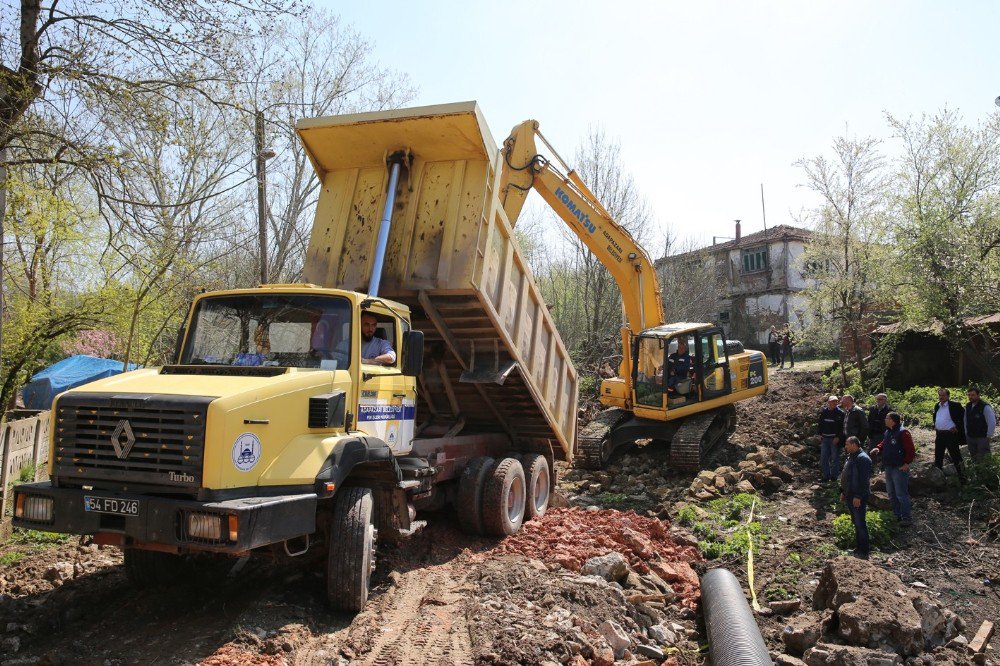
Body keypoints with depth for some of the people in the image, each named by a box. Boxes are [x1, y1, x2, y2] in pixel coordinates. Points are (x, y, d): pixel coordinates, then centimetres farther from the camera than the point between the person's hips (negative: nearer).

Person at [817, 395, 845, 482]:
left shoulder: (840, 413, -7)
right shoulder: (823, 412, 6)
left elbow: (841, 427, -9)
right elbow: (820, 424, 15)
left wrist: (838, 437, -14)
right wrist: (820, 434, 8)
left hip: (835, 439, -4)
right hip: (825, 438, 5)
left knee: (835, 457, 4)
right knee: (823, 458, 6)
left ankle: (834, 475, 14)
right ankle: (826, 475, 14)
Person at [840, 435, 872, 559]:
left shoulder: (862, 459, -18)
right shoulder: (850, 457, 13)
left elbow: (864, 480, -23)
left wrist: (858, 497, -24)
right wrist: (843, 492, 20)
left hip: (858, 498, -10)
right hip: (850, 496, 10)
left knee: (860, 523, -4)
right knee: (856, 522, 16)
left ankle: (864, 551, 4)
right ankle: (860, 546, 26)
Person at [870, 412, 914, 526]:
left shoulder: (903, 433, -18)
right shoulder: (887, 432, 10)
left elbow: (911, 450, -18)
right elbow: (884, 444, 24)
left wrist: (907, 463, -18)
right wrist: (878, 448, 4)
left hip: (899, 468, -10)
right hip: (888, 467, 10)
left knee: (901, 494, -6)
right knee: (891, 494, 16)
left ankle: (907, 518, 3)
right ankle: (897, 515, 28)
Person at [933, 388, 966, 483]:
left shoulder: (954, 406, -9)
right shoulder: (937, 406, 13)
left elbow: (963, 415, -9)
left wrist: (957, 427, -11)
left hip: (950, 434, -7)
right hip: (939, 435, 7)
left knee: (955, 457, -1)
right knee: (938, 457, 13)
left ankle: (962, 477, 8)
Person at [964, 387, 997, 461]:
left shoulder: (985, 407, -15)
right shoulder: (968, 406, 6)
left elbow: (992, 423, -17)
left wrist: (988, 436, -13)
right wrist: (966, 433, 14)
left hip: (982, 438, -6)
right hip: (970, 438, 6)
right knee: (974, 458, 14)